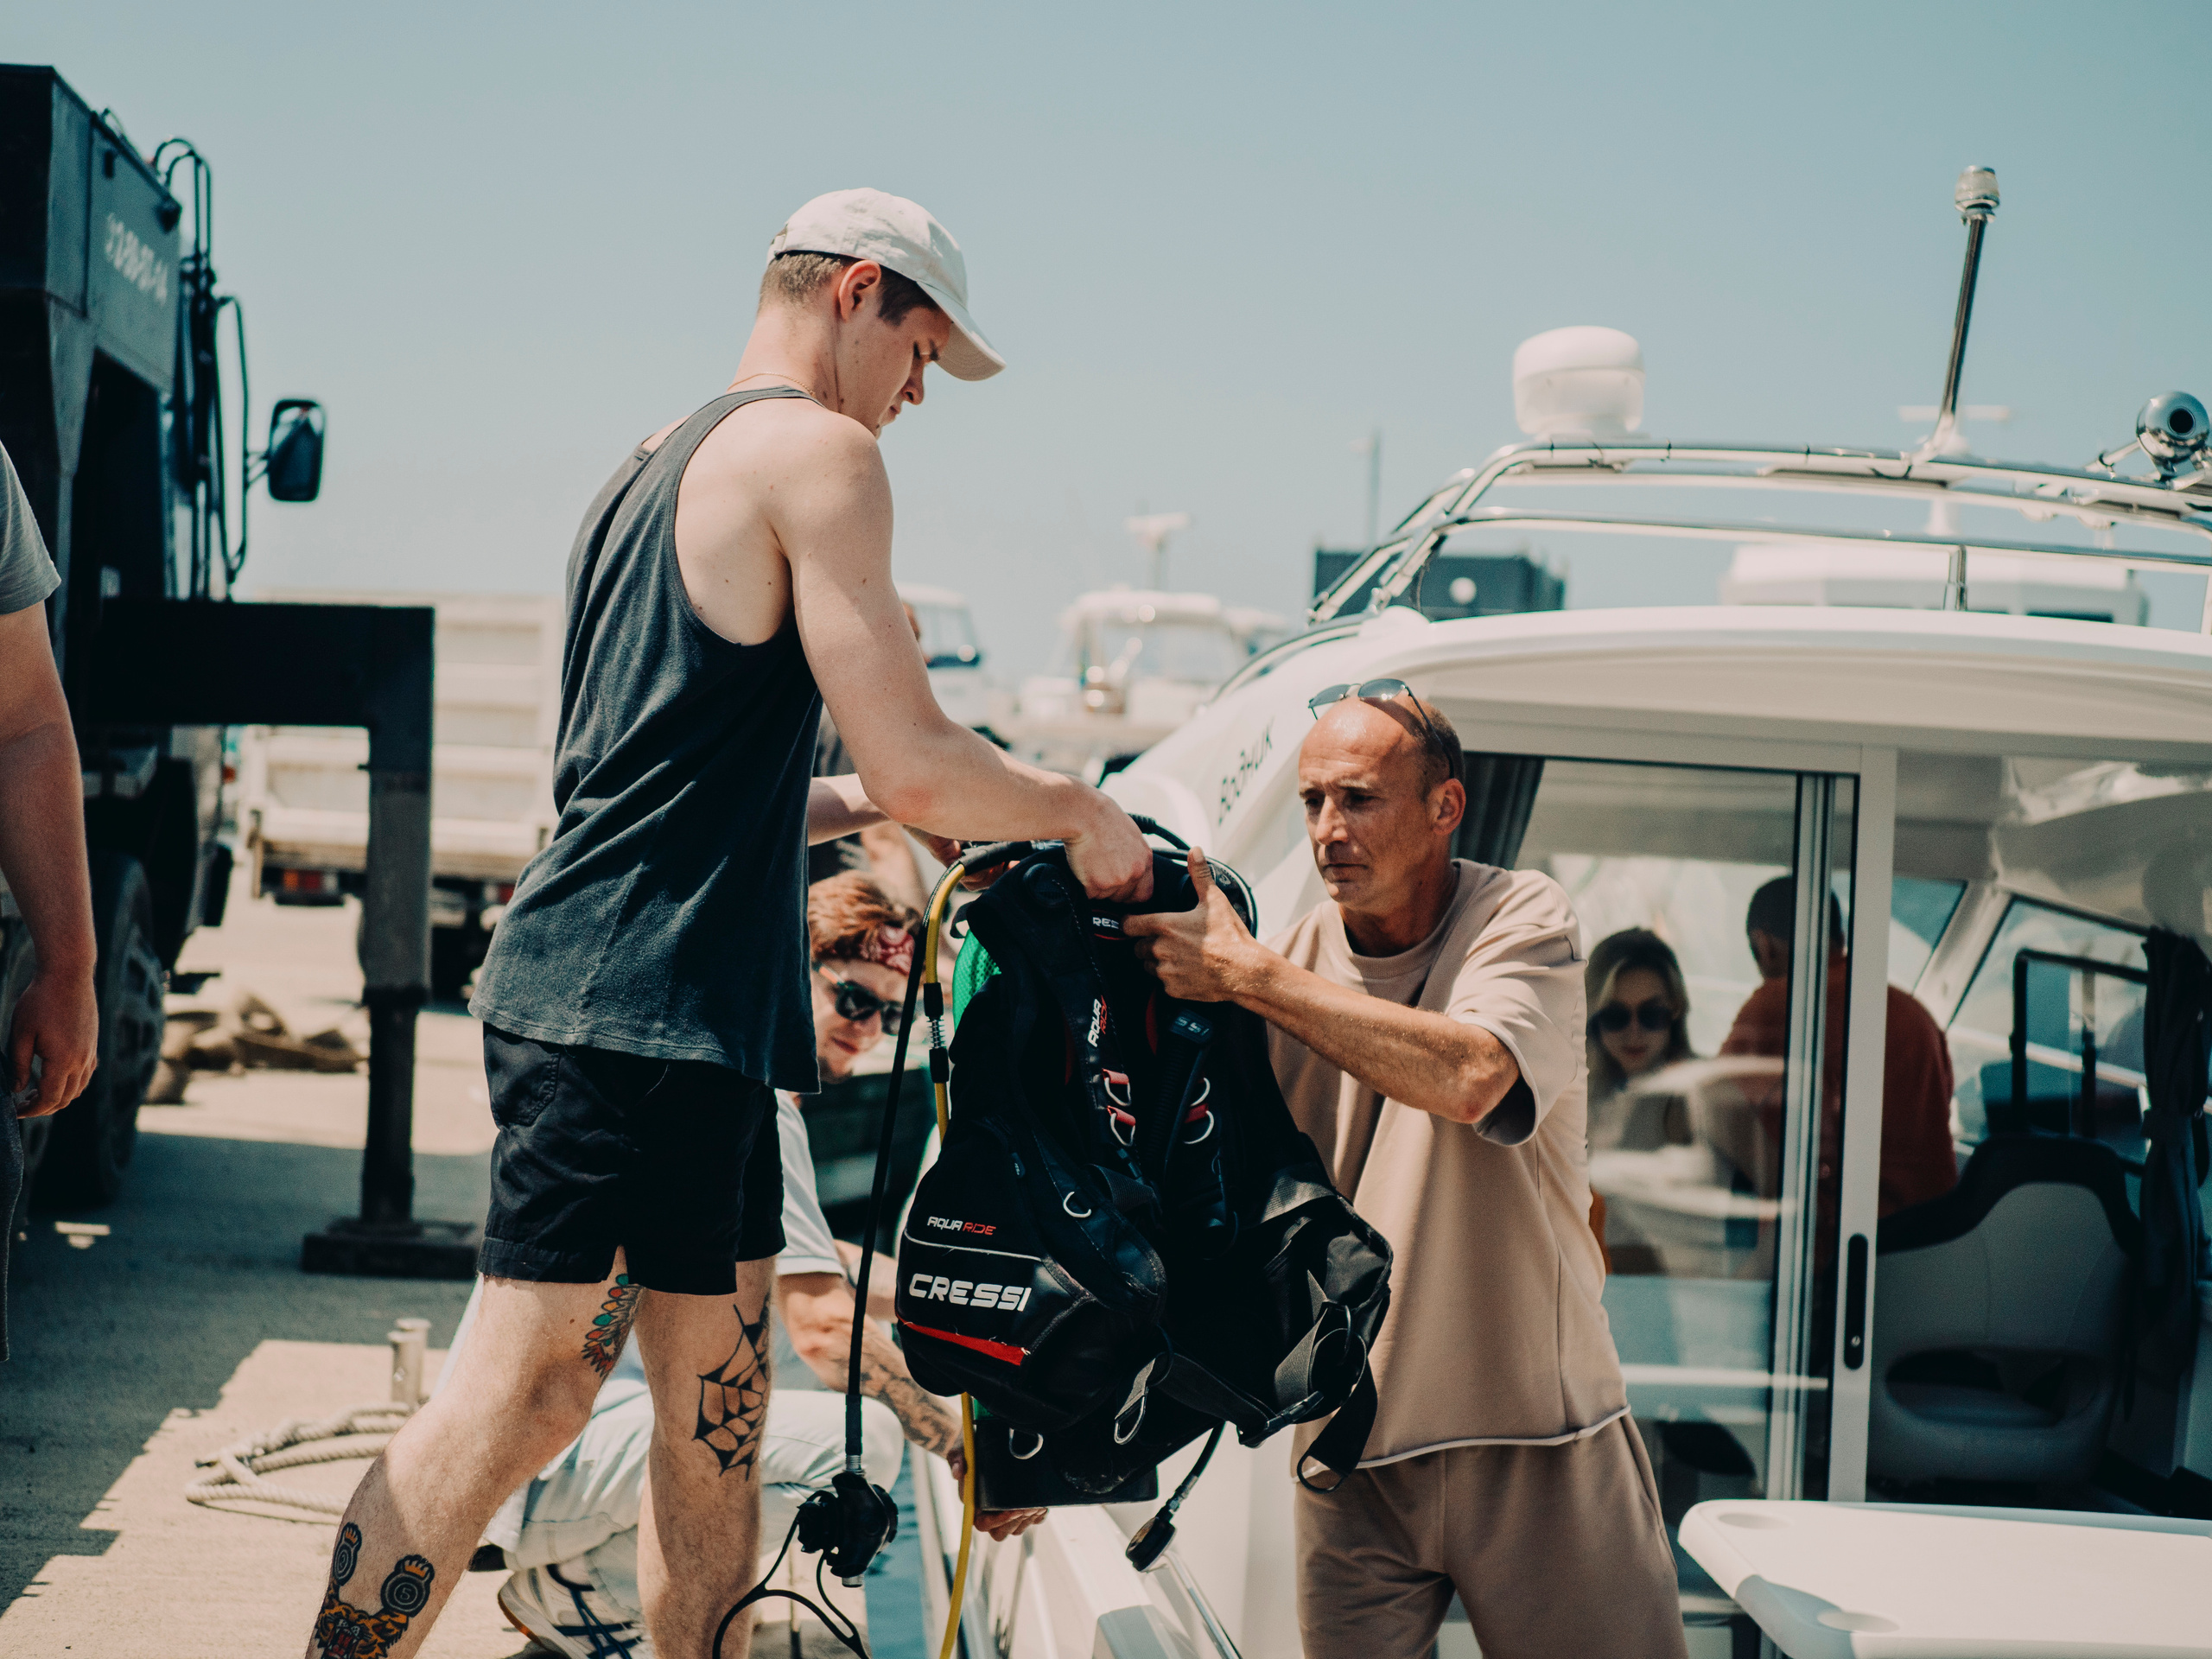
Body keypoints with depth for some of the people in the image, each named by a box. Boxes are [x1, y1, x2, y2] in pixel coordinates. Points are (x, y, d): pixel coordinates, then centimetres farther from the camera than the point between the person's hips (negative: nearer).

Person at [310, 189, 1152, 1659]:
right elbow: (915, 764, -13)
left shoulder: (654, 470, 23)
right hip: (638, 1003, -10)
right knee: (530, 1388, -10)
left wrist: (870, 805, 25)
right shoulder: (817, 450, -6)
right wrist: (1082, 817, 3)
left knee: (719, 1404, 11)